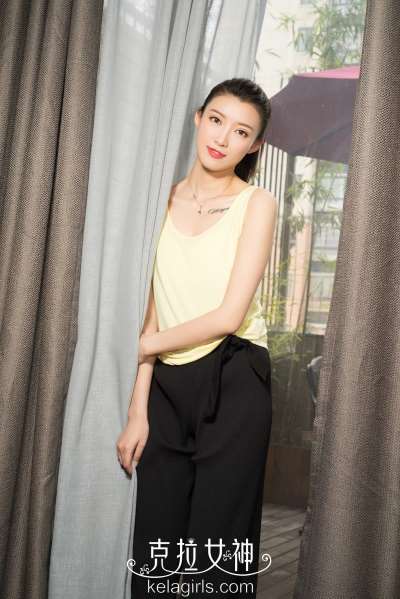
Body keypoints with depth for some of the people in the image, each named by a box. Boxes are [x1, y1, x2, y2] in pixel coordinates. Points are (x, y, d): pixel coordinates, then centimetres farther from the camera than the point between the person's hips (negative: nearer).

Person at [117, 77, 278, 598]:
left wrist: (144, 345, -2)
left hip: (233, 382, -3)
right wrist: (138, 409, 0)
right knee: (154, 551, 9)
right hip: (166, 385, 3)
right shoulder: (166, 198, 7)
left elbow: (229, 315, -11)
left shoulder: (257, 203, -3)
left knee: (216, 554, 5)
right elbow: (154, 312, 4)